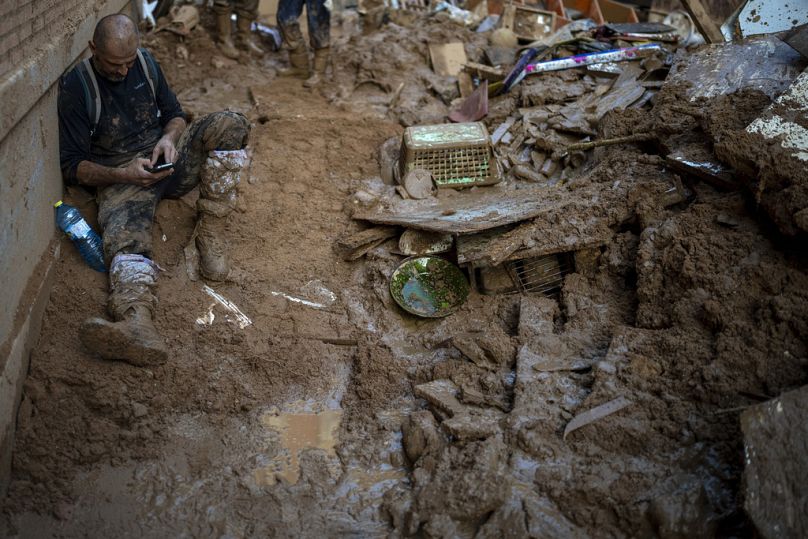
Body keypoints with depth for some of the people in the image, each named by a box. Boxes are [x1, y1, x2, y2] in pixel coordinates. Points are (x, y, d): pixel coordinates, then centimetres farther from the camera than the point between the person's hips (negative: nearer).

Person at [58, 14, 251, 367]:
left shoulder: (145, 63, 6)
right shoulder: (76, 87, -8)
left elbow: (174, 113, 16)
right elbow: (71, 165, -7)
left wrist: (170, 137, -9)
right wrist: (122, 174, -23)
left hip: (166, 159, 5)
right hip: (120, 176, -4)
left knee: (230, 125, -20)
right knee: (127, 236, -37)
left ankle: (210, 232, -24)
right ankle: (137, 324, -67)